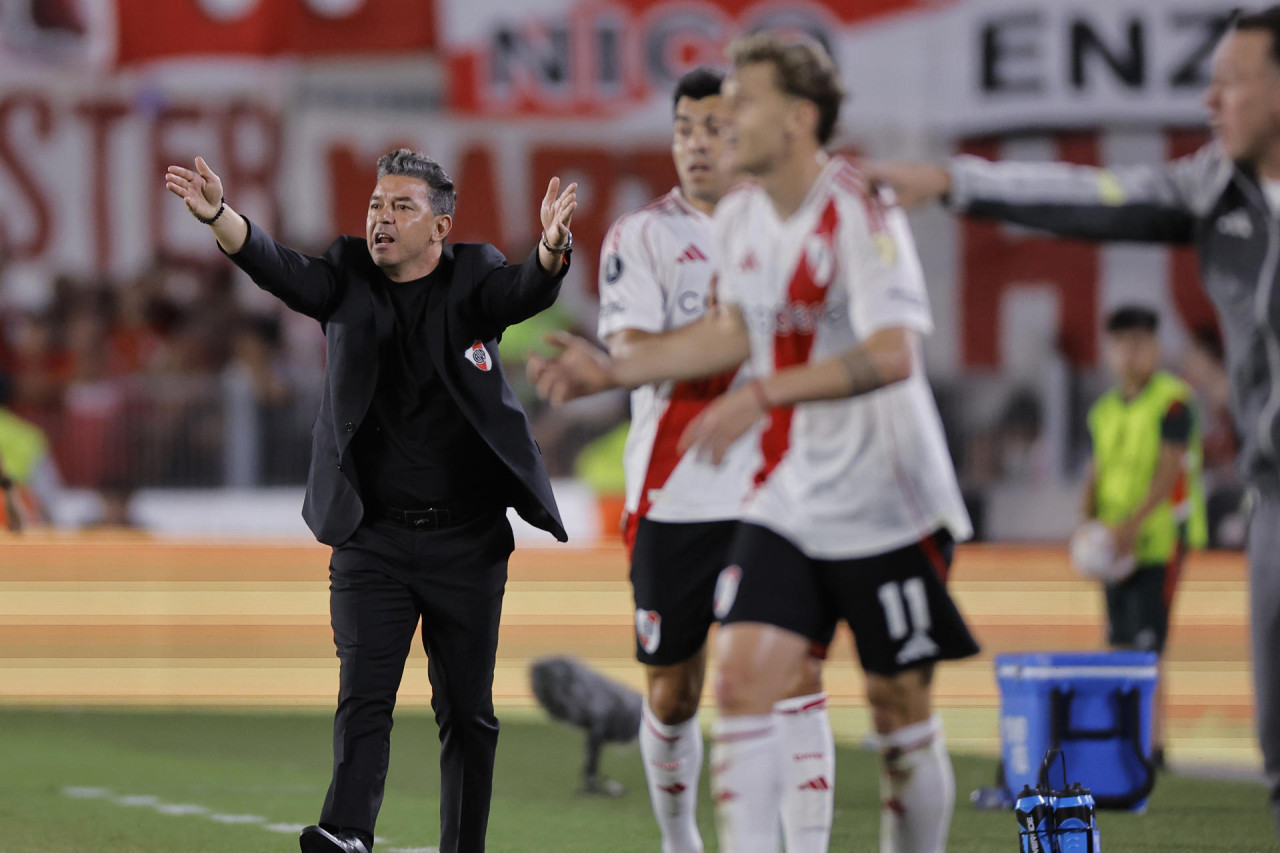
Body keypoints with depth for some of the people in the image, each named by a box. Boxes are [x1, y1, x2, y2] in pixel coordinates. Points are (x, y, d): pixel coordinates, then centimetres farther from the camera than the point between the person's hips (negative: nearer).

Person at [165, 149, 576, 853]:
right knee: (363, 695, -13)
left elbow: (526, 292, -19)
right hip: (372, 537, 0)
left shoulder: (473, 279, 1)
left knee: (467, 710, 6)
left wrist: (551, 249, -44)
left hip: (466, 538, 0)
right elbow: (280, 271, -13)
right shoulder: (347, 280, 4)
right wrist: (218, 217, -34)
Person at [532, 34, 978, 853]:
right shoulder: (740, 216, 5)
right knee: (743, 679, -9)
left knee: (901, 712, 2)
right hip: (787, 502, 6)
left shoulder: (860, 210, -18)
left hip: (887, 504, -6)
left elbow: (890, 355, -29)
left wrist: (762, 396, -34)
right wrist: (612, 369, 16)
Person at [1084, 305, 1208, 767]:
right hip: (1115, 543, 7)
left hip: (1159, 539, -7)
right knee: (1120, 643, 8)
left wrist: (1134, 522, -26)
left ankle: (1153, 742, -13)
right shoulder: (1104, 411, 14)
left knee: (1147, 646, -13)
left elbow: (1169, 470, -16)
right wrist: (1087, 522, -1)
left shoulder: (1173, 401, -8)